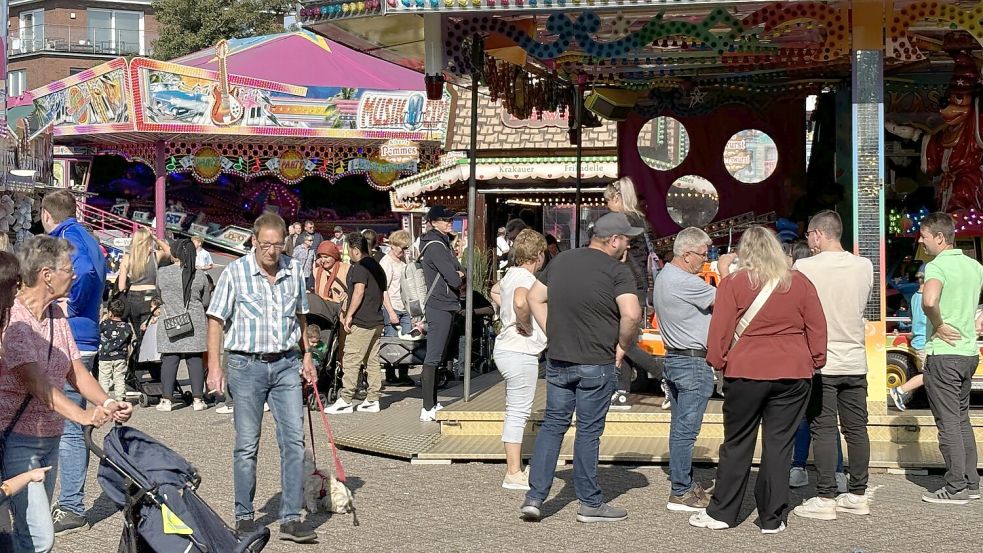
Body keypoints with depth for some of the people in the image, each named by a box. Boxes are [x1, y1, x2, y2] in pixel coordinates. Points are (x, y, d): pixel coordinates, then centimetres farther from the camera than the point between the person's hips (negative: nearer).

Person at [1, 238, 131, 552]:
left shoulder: (57, 314, 8)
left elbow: (75, 371, 8)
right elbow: (35, 381, -27)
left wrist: (107, 403, -10)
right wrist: (83, 415, -38)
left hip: (50, 437, 8)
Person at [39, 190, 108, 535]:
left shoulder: (66, 236, -9)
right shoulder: (87, 239, 19)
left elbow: (83, 272, -27)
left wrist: (67, 309, -17)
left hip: (68, 343, -10)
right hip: (84, 341, 10)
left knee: (68, 429, -6)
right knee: (71, 427, 14)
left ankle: (72, 509, -2)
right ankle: (72, 505, 20)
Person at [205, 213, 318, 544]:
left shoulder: (294, 270, 6)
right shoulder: (235, 272, -6)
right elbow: (216, 320, -3)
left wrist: (307, 356, 17)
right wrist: (214, 367, -8)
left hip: (286, 365, 3)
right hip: (247, 365, -3)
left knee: (294, 440, -3)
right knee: (247, 446, 4)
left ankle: (291, 519, 1)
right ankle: (244, 517, 16)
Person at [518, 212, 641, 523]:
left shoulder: (561, 260, 9)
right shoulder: (616, 270, -11)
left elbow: (535, 298, 14)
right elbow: (631, 314, -23)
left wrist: (552, 334, 13)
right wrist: (622, 345, -7)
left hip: (557, 360, 5)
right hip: (596, 364, -5)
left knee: (552, 425, 12)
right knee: (589, 432, 4)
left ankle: (534, 497, 7)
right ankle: (590, 504, 13)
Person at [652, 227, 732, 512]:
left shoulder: (664, 277, 13)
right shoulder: (685, 282, -20)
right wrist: (724, 270, -1)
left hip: (673, 358, 10)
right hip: (693, 362, -10)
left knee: (680, 428, 15)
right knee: (686, 431, -6)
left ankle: (684, 484, 23)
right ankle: (680, 493, -2)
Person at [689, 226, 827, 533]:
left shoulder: (733, 283, -3)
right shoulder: (800, 282, 5)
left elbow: (720, 330, -4)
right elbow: (818, 327, 7)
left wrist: (717, 361, 7)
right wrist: (816, 361, 16)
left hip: (746, 373, -2)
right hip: (794, 374, 2)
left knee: (737, 444, 8)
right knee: (779, 445, 6)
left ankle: (722, 512, 14)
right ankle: (772, 518, 9)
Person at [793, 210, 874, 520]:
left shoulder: (805, 267, -12)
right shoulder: (864, 267, 1)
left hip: (821, 363, -4)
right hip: (855, 362, 4)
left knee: (823, 430, 0)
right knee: (856, 429, 10)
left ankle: (825, 498, 1)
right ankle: (858, 495, 17)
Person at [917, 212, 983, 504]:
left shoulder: (937, 266, -14)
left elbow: (929, 301, -33)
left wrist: (938, 326, -17)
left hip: (943, 352, -8)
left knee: (948, 422, -2)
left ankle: (955, 488, 2)